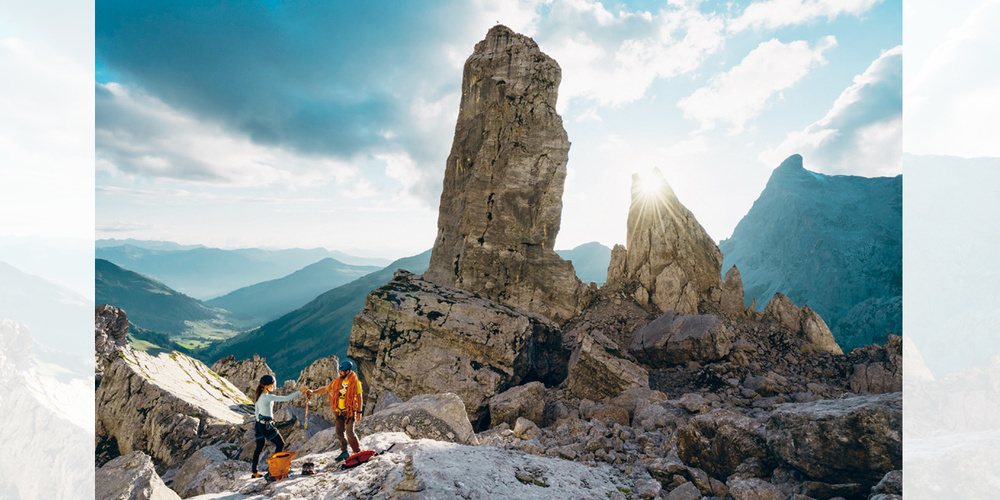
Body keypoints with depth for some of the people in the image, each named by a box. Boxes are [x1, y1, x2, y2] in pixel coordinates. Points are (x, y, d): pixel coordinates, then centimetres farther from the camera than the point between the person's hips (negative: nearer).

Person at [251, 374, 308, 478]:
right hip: (267, 426, -9)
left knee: (259, 447, 18)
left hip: (259, 424, 9)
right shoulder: (267, 397, -23)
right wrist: (300, 391, -23)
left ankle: (254, 471, 26)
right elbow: (286, 398, -27)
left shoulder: (258, 396, 4)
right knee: (280, 444, 5)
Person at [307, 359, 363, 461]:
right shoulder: (337, 381, 7)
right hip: (339, 411, 6)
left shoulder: (355, 382, -8)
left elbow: (359, 397, -4)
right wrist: (313, 392, 7)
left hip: (349, 411, -6)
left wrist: (359, 412, -6)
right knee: (340, 431, 8)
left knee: (349, 432, -9)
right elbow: (326, 389, 16)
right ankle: (344, 452, 22)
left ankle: (358, 451, 8)